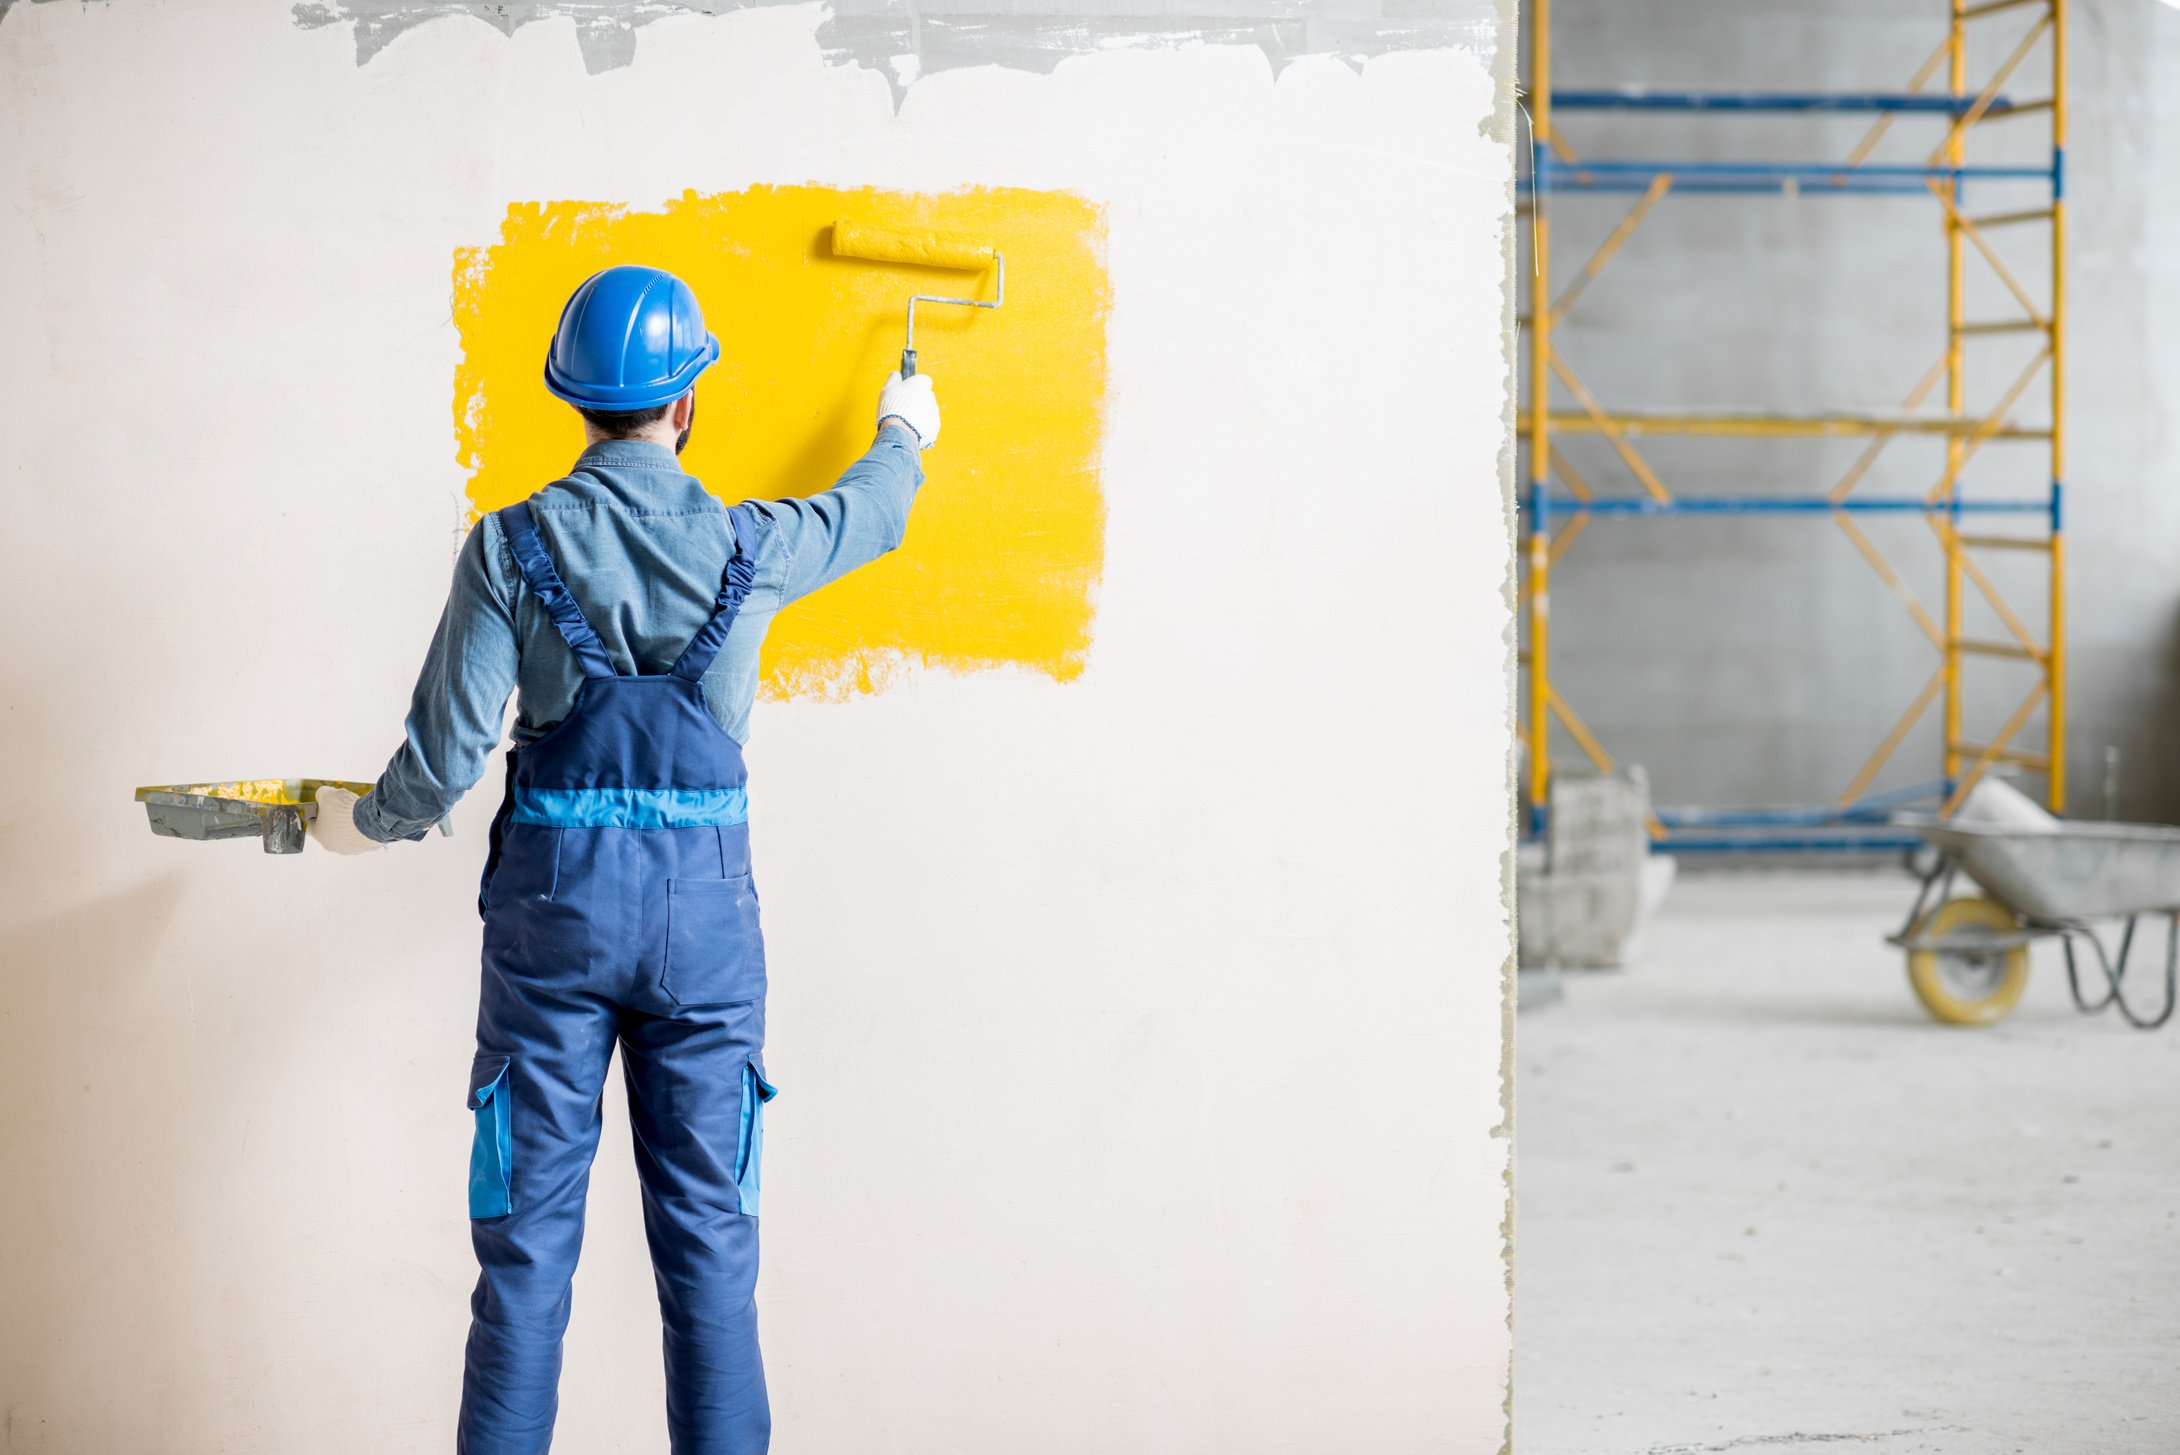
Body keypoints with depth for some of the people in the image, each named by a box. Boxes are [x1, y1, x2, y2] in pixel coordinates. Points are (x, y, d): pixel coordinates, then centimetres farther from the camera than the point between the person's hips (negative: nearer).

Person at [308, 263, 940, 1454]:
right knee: (708, 1238, 6)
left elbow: (448, 751, -8)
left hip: (552, 904, 0)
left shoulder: (510, 547, -5)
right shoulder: (748, 549, -1)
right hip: (704, 907, 0)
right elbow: (866, 515, 22)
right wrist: (902, 437, 44)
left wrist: (365, 821, 13)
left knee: (528, 1235, 6)